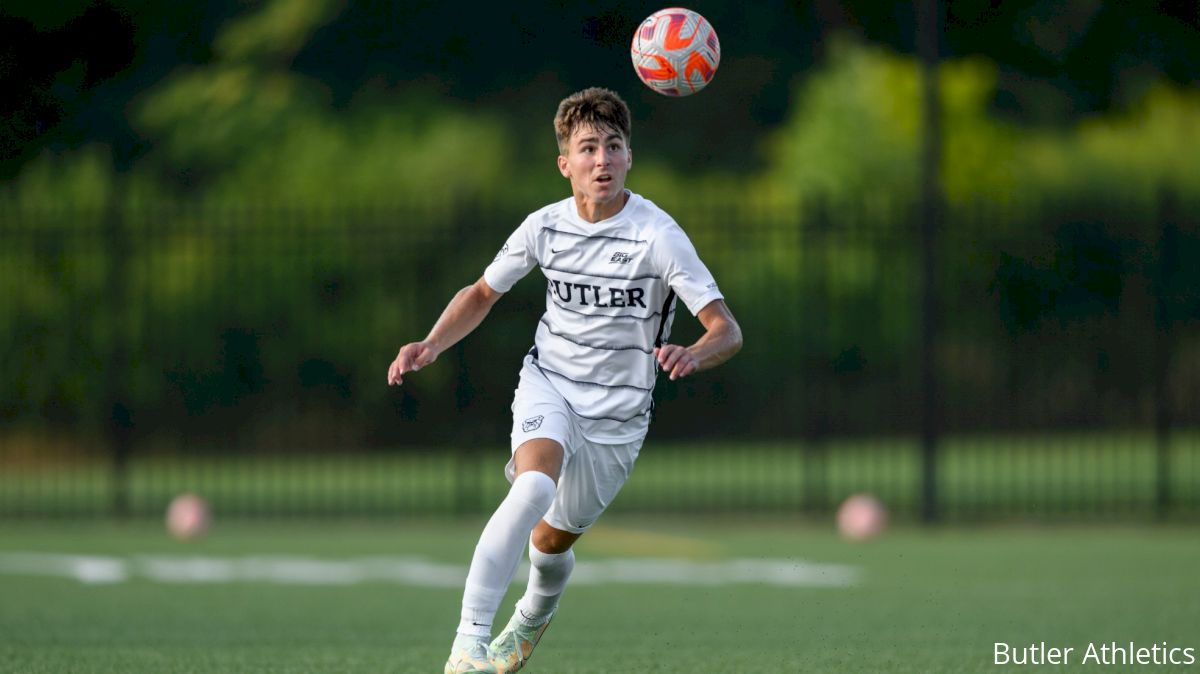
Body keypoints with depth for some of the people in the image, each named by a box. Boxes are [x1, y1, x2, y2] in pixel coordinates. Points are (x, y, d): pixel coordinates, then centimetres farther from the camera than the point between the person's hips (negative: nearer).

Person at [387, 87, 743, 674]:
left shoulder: (658, 236, -19)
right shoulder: (544, 226, -7)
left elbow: (727, 331, -23)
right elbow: (481, 294, 11)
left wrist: (694, 355, -46)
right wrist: (430, 346, -6)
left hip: (617, 415, 0)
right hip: (548, 386, 1)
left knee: (552, 541, 13)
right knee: (536, 487, -31)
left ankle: (531, 622, 50)